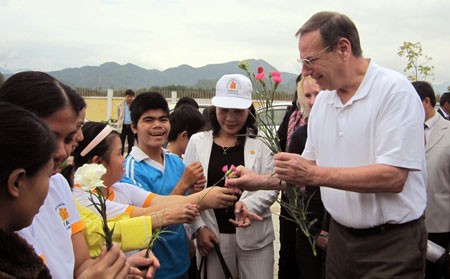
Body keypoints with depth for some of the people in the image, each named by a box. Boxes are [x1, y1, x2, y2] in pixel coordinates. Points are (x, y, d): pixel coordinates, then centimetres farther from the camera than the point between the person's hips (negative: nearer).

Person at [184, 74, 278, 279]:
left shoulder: (260, 145, 1)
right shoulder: (197, 142, 4)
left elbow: (271, 188, -4)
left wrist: (248, 204, -22)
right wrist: (199, 227, -5)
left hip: (254, 235, 0)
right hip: (213, 236, 1)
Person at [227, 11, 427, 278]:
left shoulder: (394, 89, -15)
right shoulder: (323, 99, 6)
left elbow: (393, 177, -23)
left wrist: (314, 174, -24)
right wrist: (261, 180, 3)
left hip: (391, 244, -6)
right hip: (340, 236, 6)